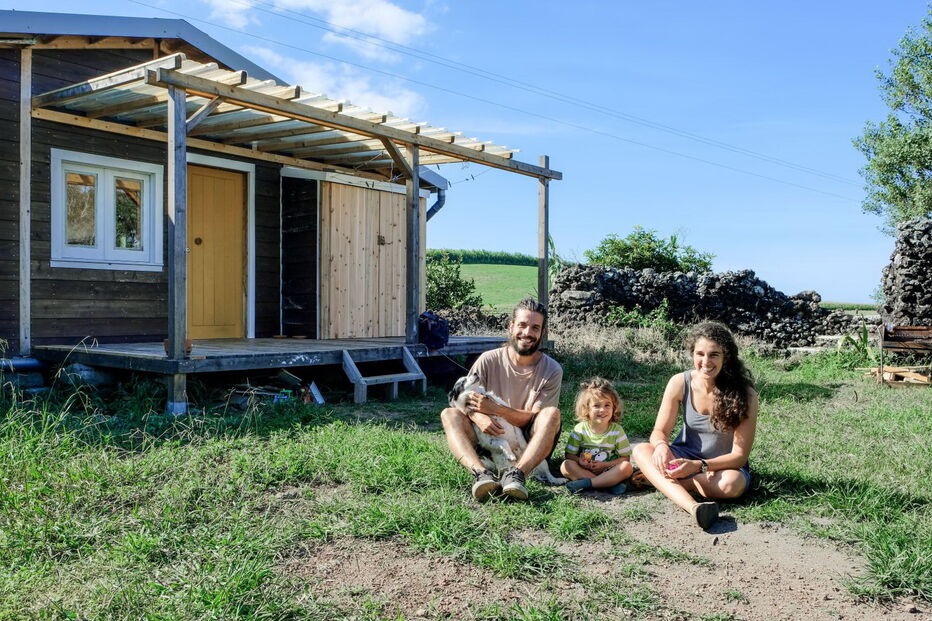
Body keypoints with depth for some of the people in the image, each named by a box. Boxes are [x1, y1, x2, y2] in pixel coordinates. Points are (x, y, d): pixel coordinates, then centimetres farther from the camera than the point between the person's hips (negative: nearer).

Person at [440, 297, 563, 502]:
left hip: (528, 448, -1)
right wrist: (480, 418, -28)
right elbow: (465, 401, -3)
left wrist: (495, 409, -25)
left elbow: (535, 419, -10)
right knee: (449, 414, -22)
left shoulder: (551, 370, -5)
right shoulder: (489, 360, -1)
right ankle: (481, 473, -46)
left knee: (552, 414, -29)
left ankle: (516, 474, -47)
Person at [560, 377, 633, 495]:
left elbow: (625, 458, -3)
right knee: (566, 465, -26)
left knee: (627, 467, -27)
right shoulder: (580, 429, -3)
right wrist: (579, 461, -23)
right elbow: (570, 455, -1)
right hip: (583, 470, 0)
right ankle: (609, 484, -30)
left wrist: (604, 465, -17)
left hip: (608, 471, 0)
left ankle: (586, 483, -30)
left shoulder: (617, 430, -3)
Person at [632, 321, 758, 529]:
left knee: (731, 484, -38)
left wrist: (699, 466, -35)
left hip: (723, 465, -2)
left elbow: (739, 455, -19)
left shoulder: (744, 394, -21)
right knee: (641, 451, -26)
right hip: (686, 456, 2)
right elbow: (660, 431, -8)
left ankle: (658, 479, -18)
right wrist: (661, 446, -34)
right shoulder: (680, 383, -13)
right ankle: (693, 507, -46)